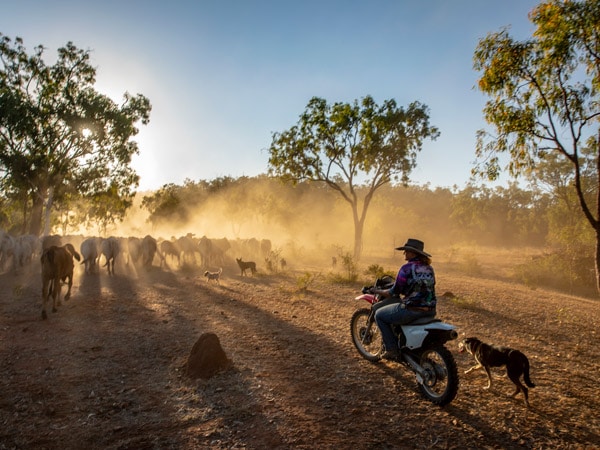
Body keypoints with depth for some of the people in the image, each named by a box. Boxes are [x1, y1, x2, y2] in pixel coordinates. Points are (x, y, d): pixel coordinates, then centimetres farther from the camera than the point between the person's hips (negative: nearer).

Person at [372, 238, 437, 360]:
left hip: (412, 310, -8)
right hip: (430, 311, 8)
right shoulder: (429, 268, 9)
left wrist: (378, 291, 5)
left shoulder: (407, 268, -13)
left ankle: (392, 350, 8)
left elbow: (394, 292, -11)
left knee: (379, 314, 12)